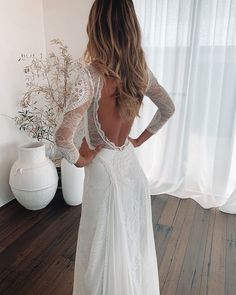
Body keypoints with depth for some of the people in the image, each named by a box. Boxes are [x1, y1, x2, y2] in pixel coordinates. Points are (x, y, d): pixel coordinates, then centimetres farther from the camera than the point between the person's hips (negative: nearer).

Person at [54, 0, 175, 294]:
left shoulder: (92, 73, -23)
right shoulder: (140, 69, -4)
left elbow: (63, 136, -31)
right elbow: (168, 109, 10)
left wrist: (79, 160, -11)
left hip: (105, 168, -6)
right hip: (131, 163, 7)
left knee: (105, 247, 16)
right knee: (134, 240, 26)